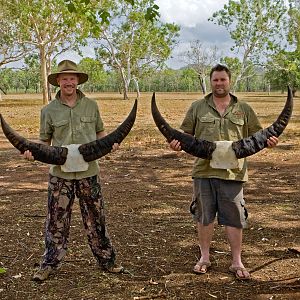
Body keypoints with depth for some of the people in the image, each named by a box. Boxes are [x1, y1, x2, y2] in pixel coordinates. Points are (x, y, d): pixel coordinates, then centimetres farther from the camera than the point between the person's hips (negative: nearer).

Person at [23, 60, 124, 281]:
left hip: (88, 172, 1)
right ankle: (50, 264, 21)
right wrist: (33, 152, -13)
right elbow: (45, 141, 7)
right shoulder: (49, 110, 1)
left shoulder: (91, 106, 4)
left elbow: (100, 131, 14)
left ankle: (107, 260, 24)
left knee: (96, 219, 11)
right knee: (57, 221, 7)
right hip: (60, 174, -1)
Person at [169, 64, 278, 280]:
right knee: (204, 215, 10)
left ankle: (237, 262, 18)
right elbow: (185, 133, 9)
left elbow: (256, 135, 11)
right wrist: (178, 143, -11)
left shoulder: (243, 109, 10)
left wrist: (268, 140, -10)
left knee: (235, 218, 4)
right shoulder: (198, 107, 9)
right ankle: (204, 257, 26)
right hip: (204, 171, 1)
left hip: (233, 172, 0)